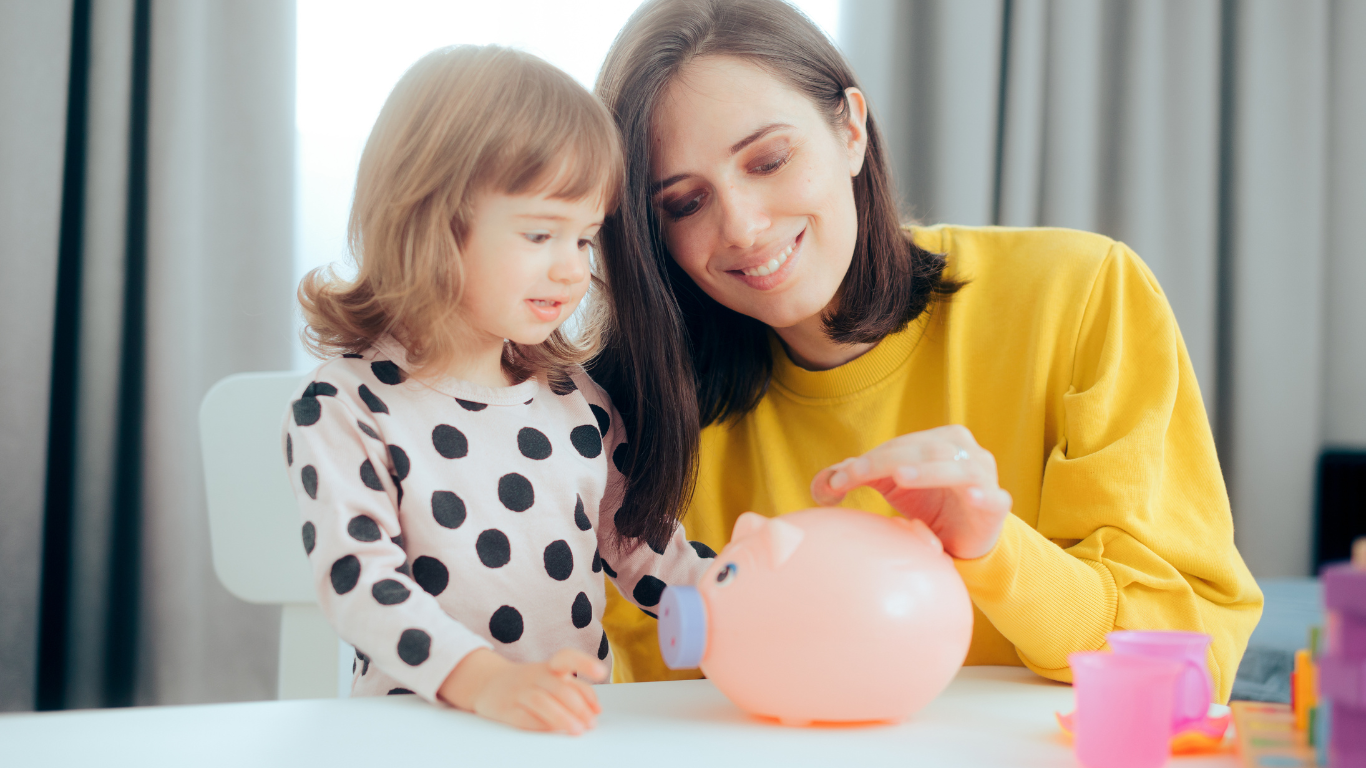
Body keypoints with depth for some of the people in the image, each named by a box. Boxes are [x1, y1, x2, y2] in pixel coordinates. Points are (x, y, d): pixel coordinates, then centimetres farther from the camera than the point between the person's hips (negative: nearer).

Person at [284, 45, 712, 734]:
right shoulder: (342, 409, -6)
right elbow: (357, 580, -15)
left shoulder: (580, 403, 11)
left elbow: (645, 551, 17)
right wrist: (483, 678, -28)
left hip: (578, 728, 5)